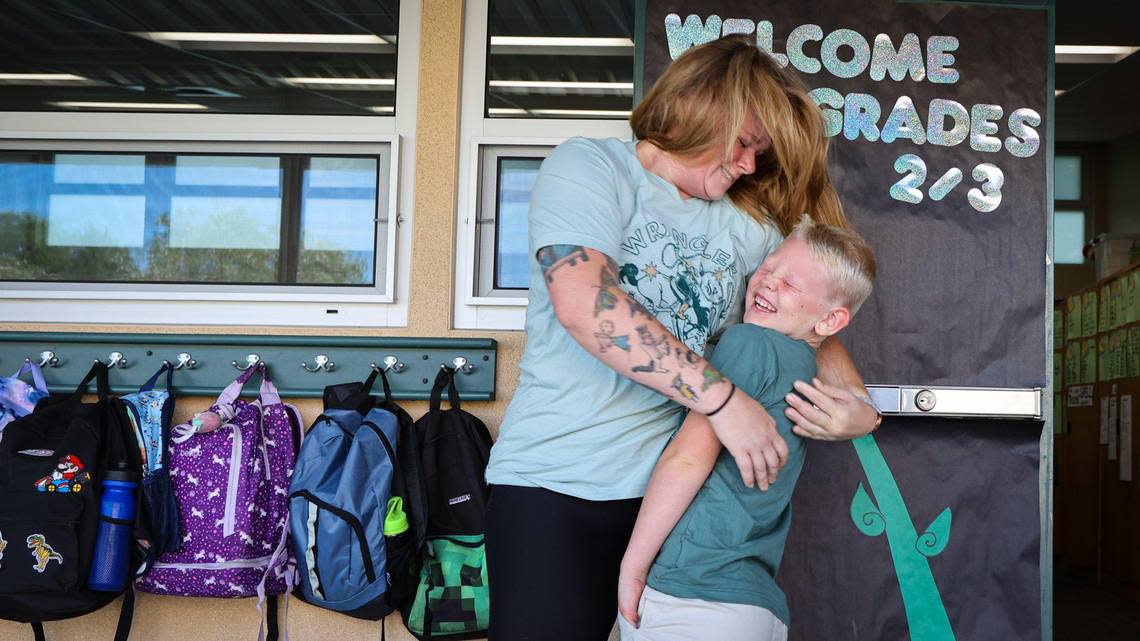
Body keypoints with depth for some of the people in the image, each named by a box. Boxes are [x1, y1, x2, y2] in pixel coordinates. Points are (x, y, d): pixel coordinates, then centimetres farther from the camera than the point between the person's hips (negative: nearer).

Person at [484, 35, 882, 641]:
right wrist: (721, 398, -23)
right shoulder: (589, 165, -3)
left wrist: (857, 406, -7)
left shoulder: (751, 226, 13)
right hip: (557, 480, -4)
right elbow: (581, 297, -20)